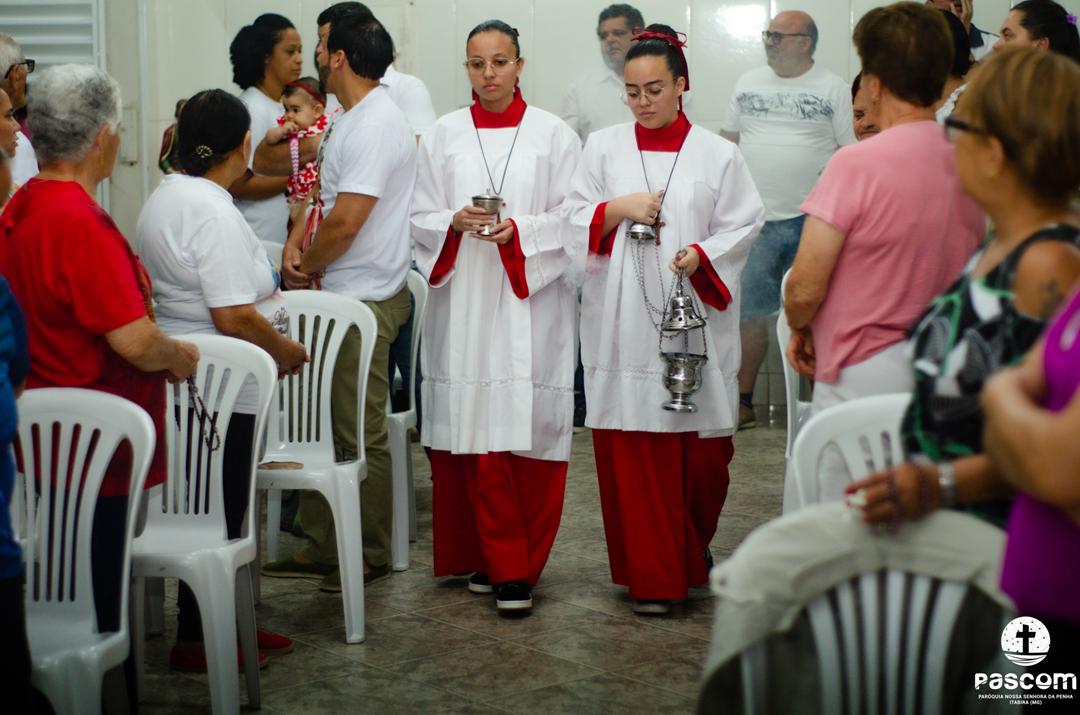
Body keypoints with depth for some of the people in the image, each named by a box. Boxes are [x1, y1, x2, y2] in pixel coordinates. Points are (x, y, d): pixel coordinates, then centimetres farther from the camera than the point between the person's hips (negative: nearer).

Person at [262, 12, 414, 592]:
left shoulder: (374, 126, -19)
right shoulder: (353, 119, 14)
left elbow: (345, 220, -24)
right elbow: (324, 194, 21)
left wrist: (307, 267, -8)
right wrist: (297, 241, 2)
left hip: (363, 301, -10)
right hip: (340, 298, 10)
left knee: (359, 434, -1)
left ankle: (369, 556, 11)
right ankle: (321, 547, 23)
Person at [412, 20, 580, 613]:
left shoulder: (554, 135, 5)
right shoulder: (442, 136, 11)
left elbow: (571, 221, 2)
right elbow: (421, 220, 9)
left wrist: (519, 230, -14)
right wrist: (456, 223, -11)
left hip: (531, 303, -2)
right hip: (463, 303, 2)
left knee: (529, 429, -5)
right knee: (475, 432, -1)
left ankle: (517, 565, 2)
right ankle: (502, 564, 9)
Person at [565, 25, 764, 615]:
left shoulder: (717, 155, 5)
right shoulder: (603, 147, 9)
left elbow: (742, 226, 2)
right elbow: (575, 222, 9)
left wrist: (701, 256, -15)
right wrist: (618, 209, -9)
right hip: (622, 323, 1)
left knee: (702, 448, 2)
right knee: (631, 451, -1)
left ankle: (693, 550, 28)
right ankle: (651, 576, 7)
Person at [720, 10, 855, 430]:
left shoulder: (833, 89, 1)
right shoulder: (747, 84, 10)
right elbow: (727, 142, 16)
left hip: (812, 222, -3)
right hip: (755, 220, 3)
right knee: (750, 313, 5)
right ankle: (742, 402, 13)